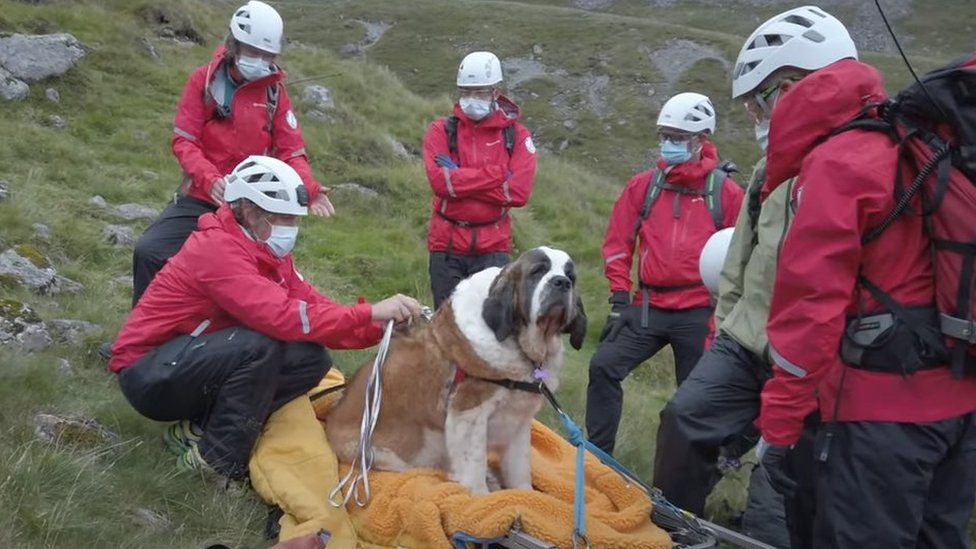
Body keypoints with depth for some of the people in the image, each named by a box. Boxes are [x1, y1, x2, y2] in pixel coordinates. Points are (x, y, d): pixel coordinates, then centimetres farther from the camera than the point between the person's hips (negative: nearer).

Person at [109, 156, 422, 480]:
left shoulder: (267, 250, 3)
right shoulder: (218, 248, -25)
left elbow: (312, 305, -4)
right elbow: (282, 316, -35)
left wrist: (381, 327, -17)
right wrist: (369, 313, -34)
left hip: (197, 362, 9)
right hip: (148, 374, -9)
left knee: (312, 358, -8)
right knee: (262, 344, -32)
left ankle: (199, 428, -2)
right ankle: (215, 459, -17)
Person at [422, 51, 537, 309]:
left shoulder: (516, 135, 3)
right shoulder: (441, 131, 2)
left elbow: (519, 191, -11)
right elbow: (440, 181, -15)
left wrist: (461, 181, -12)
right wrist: (498, 173, -15)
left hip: (493, 248, 0)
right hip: (447, 245, 0)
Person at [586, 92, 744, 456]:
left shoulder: (725, 192, -1)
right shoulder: (644, 186, 5)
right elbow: (618, 242, 7)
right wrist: (620, 299, 1)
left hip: (699, 313, -2)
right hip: (648, 307, 2)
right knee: (604, 366, -11)